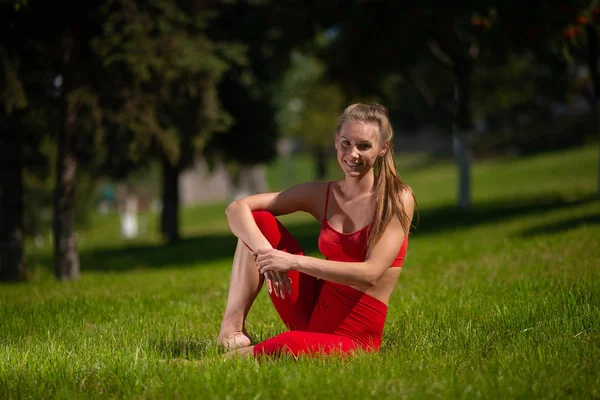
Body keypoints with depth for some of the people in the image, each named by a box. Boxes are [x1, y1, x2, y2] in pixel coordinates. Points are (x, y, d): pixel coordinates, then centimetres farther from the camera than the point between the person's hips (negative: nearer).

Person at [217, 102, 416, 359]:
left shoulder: (397, 199, -9)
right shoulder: (322, 195, 4)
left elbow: (370, 274, -21)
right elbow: (237, 208, -1)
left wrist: (294, 262, -26)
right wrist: (264, 250, -23)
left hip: (354, 336, -5)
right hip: (315, 307, 5)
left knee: (291, 346, -39)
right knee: (258, 220, -6)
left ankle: (245, 354, -5)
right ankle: (232, 326, -12)